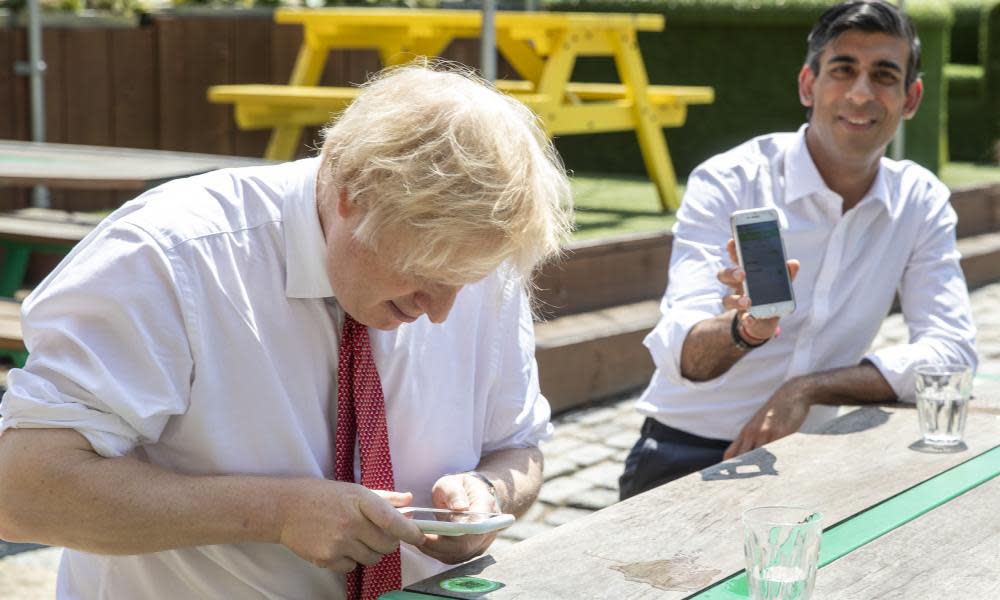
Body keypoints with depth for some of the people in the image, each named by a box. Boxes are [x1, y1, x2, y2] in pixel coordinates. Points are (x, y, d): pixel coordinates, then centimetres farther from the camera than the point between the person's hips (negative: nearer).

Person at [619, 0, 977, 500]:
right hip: (688, 455, -5)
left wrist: (806, 389, -21)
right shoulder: (727, 184, -13)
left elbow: (951, 351, -9)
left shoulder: (921, 202, 0)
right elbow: (683, 355, -23)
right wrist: (745, 329, -47)